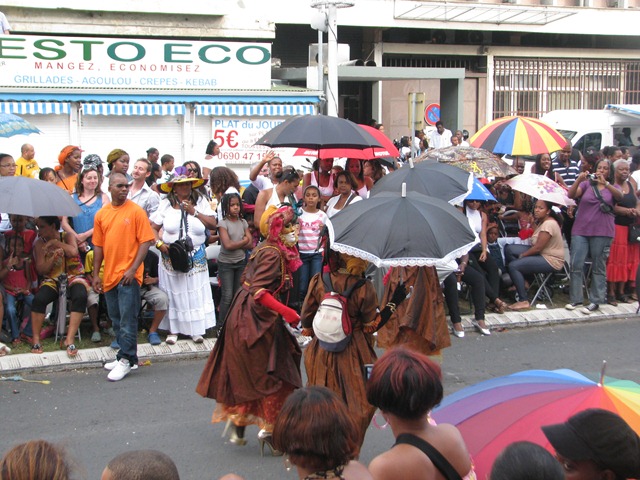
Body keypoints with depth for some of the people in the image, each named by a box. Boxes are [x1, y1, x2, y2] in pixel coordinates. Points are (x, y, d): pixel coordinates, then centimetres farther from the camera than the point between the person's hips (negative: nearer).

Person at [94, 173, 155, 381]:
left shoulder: (136, 211, -5)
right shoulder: (101, 214, 9)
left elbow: (145, 241, -9)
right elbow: (98, 246, 13)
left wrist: (133, 269, -16)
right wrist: (96, 274, 9)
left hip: (128, 275, -5)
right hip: (109, 275, 6)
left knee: (127, 319, -6)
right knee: (116, 319, 13)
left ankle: (126, 360, -1)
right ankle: (125, 355, 24)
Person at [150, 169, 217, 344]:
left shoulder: (201, 202, 4)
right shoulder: (166, 204, 1)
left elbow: (213, 224, -4)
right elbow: (153, 227, 0)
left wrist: (194, 212, -10)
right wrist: (159, 243, -15)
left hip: (196, 258, 1)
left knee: (195, 293, 0)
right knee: (173, 293, 3)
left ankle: (196, 330, 8)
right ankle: (173, 330, 11)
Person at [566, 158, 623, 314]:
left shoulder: (613, 187, 10)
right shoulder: (586, 184, 10)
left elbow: (619, 196, -13)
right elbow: (571, 195, -6)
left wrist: (605, 184, -29)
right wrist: (578, 180, -23)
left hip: (602, 232, -1)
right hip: (581, 230, 1)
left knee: (599, 267, 1)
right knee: (576, 265, -3)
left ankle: (595, 301, 5)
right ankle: (576, 298, 5)